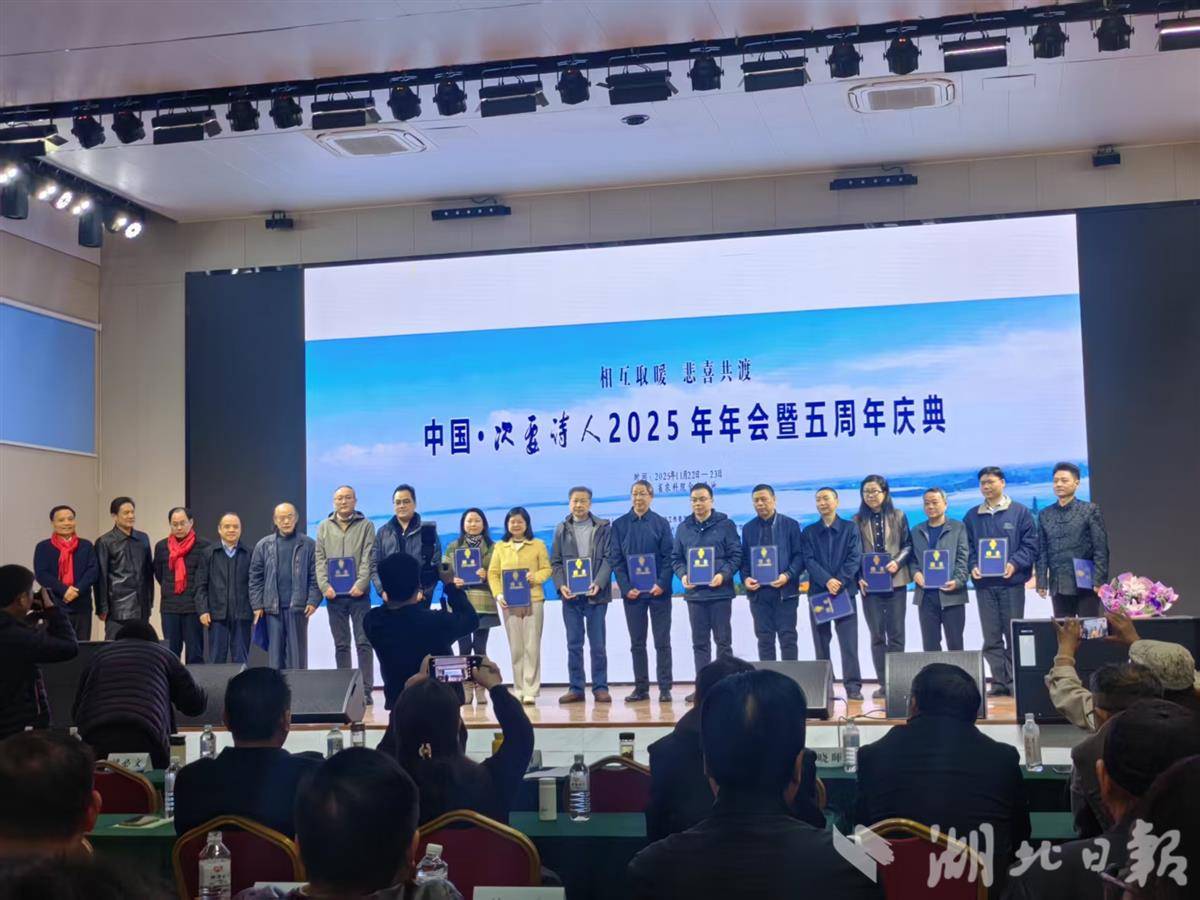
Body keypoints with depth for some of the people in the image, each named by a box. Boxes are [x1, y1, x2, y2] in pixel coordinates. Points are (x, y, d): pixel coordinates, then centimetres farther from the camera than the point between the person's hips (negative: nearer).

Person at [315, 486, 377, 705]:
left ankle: (366, 690, -3)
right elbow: (320, 559, 8)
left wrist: (361, 584, -14)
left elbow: (368, 558, -3)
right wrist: (324, 586, -5)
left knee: (363, 643, -5)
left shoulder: (365, 525, 5)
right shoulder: (324, 527, 12)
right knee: (341, 645, 7)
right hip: (334, 594, 3)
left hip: (358, 593, -3)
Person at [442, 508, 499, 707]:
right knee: (464, 647, -2)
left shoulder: (492, 547, 8)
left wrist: (487, 575, -13)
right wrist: (452, 581, -11)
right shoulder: (453, 547, 12)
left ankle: (480, 688, 4)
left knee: (480, 646, -2)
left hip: (483, 603, -1)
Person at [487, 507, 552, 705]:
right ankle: (518, 690, 10)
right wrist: (498, 594, -6)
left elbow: (547, 569, 4)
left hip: (533, 600, -2)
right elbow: (493, 573, 8)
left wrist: (536, 577, -16)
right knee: (515, 647, 3)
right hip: (509, 602, 2)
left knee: (532, 646, -4)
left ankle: (531, 691, -2)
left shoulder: (538, 545, 7)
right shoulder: (500, 547, 11)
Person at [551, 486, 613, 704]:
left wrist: (598, 583, -15)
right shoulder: (561, 529, 9)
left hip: (596, 594, -2)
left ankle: (600, 687, 8)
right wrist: (561, 585, -8)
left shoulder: (602, 527, 4)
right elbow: (555, 562, 8)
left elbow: (608, 558, -2)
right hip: (570, 595, 2)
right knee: (574, 644, 6)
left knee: (598, 644, 1)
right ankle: (576, 688, 11)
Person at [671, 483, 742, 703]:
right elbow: (676, 558, 11)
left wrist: (723, 575, -17)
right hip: (694, 593, 4)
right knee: (699, 642, 8)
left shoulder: (725, 525, -1)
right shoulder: (683, 528, 10)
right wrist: (683, 575, -8)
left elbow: (736, 555, -3)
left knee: (723, 641, 2)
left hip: (720, 592, -3)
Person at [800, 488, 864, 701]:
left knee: (849, 641, -5)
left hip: (845, 591, -2)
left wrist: (840, 581, -16)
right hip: (818, 592, 2)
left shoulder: (850, 529, 7)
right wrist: (827, 581, -16)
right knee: (821, 642, 3)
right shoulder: (809, 532, 11)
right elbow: (809, 560, -1)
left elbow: (855, 558, -3)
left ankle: (853, 686, -4)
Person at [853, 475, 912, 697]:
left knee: (896, 633, 0)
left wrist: (897, 563, -12)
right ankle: (882, 683, 5)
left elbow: (908, 545, 6)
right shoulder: (858, 521, 6)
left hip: (895, 581, 0)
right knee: (877, 634, 1)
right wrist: (859, 577, -7)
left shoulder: (898, 516, 6)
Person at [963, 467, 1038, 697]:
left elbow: (1030, 545, -1)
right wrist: (973, 567, -7)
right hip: (983, 584, 3)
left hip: (1012, 582, -3)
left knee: (1013, 635, 0)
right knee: (991, 638, 3)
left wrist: (1015, 564, -16)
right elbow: (967, 548, 12)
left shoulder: (1019, 512, 3)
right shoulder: (972, 516, 12)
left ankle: (1015, 682, 6)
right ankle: (999, 682, 7)